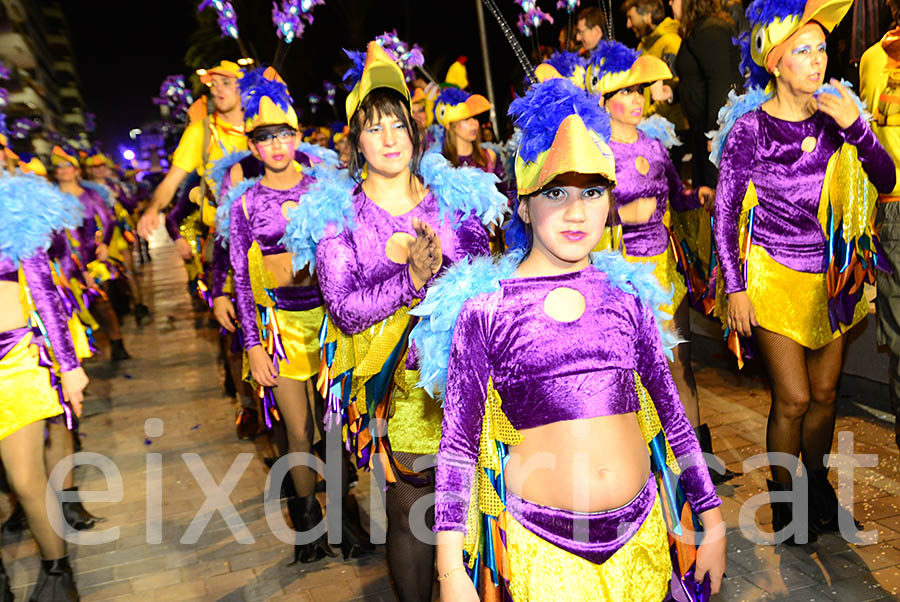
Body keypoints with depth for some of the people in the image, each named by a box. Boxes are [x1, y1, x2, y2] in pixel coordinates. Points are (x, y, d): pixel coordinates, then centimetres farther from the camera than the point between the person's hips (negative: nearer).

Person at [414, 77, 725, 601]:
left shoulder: (627, 295, 1)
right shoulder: (484, 307, -9)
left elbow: (671, 412, 8)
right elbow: (458, 444, -6)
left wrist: (714, 525, 10)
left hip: (640, 533, 4)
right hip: (538, 545, -3)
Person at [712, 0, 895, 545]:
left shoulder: (836, 114, 1)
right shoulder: (749, 127, -10)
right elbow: (726, 211, -7)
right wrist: (734, 286, -9)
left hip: (830, 276, 4)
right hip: (774, 276, -4)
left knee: (825, 394, 14)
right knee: (793, 399, -1)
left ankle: (817, 484, 39)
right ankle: (784, 504, 23)